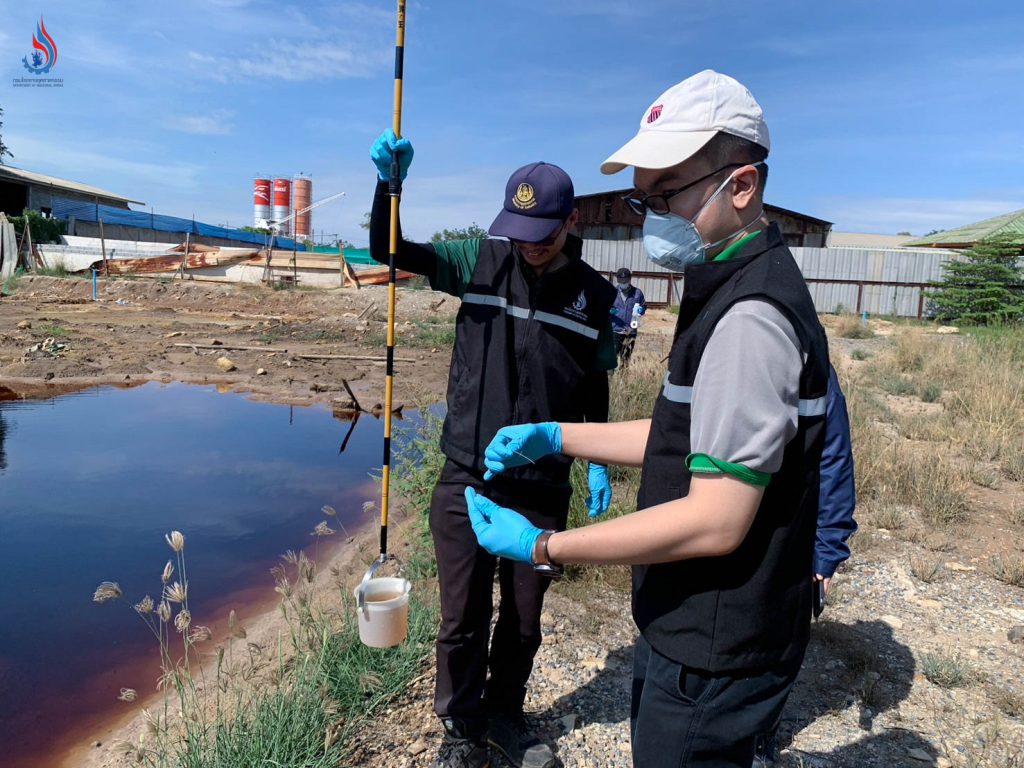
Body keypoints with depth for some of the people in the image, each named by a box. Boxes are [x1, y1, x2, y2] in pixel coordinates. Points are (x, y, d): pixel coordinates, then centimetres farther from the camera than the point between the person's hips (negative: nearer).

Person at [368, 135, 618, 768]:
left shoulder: (595, 295, 0)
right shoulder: (481, 262, -3)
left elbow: (595, 389, 10)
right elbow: (388, 251, -7)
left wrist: (598, 462, 7)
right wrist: (390, 181, -22)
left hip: (543, 491, 1)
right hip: (466, 483, -1)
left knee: (524, 621, 16)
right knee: (463, 620, 8)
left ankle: (505, 715, 42)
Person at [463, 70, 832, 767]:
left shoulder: (750, 315, -26)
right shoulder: (735, 289, 8)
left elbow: (716, 521, -28)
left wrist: (542, 547, -22)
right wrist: (556, 437, 7)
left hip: (715, 656, -9)